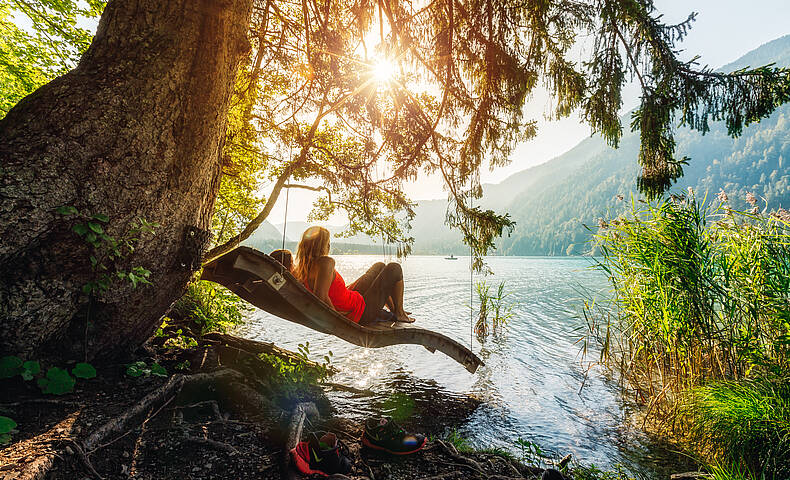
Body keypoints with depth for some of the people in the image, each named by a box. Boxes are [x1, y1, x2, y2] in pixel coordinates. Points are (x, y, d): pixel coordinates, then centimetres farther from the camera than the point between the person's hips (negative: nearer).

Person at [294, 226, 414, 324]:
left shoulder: (299, 269, -8)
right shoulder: (326, 262, -33)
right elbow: (321, 296, -41)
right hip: (363, 312, -9)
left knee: (380, 266, 27)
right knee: (395, 269, 3)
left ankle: (394, 310, 42)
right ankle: (400, 314, 21)